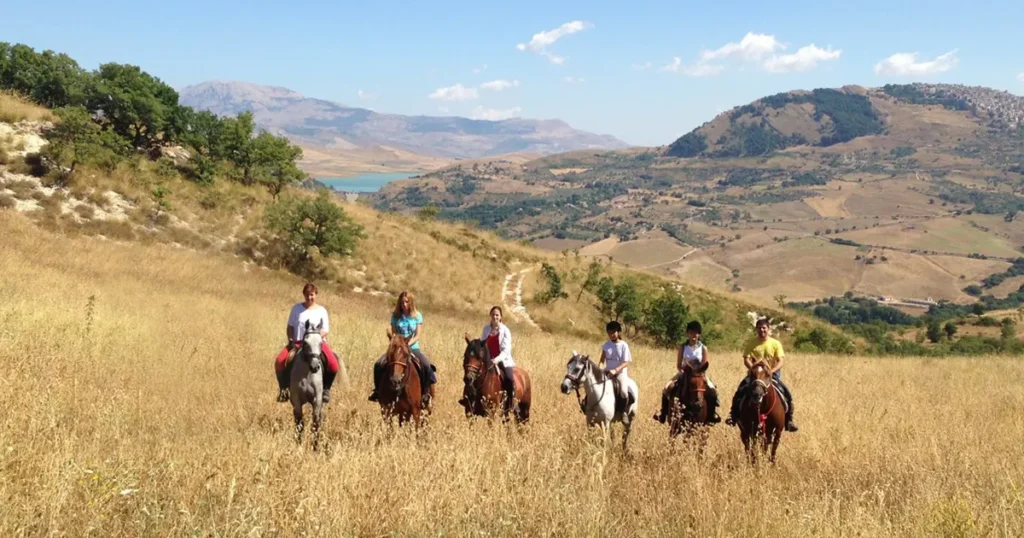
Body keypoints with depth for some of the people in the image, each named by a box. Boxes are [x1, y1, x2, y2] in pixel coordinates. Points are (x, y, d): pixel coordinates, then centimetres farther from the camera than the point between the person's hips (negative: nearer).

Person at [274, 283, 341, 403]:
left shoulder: (321, 310, 5)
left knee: (333, 365, -26)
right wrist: (291, 341, -5)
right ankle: (283, 388, -3)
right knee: (279, 362, -24)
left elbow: (325, 330, 1)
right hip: (297, 343, 1)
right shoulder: (297, 308, 7)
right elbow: (290, 326, 10)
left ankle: (325, 389, -3)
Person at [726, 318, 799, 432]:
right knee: (740, 391, -23)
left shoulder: (776, 343, -2)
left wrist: (771, 371, -23)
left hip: (772, 374, 0)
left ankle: (789, 420, -3)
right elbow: (746, 360, -6)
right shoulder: (751, 343, -1)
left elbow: (781, 361, -8)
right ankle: (733, 416, -9)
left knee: (786, 393, -17)